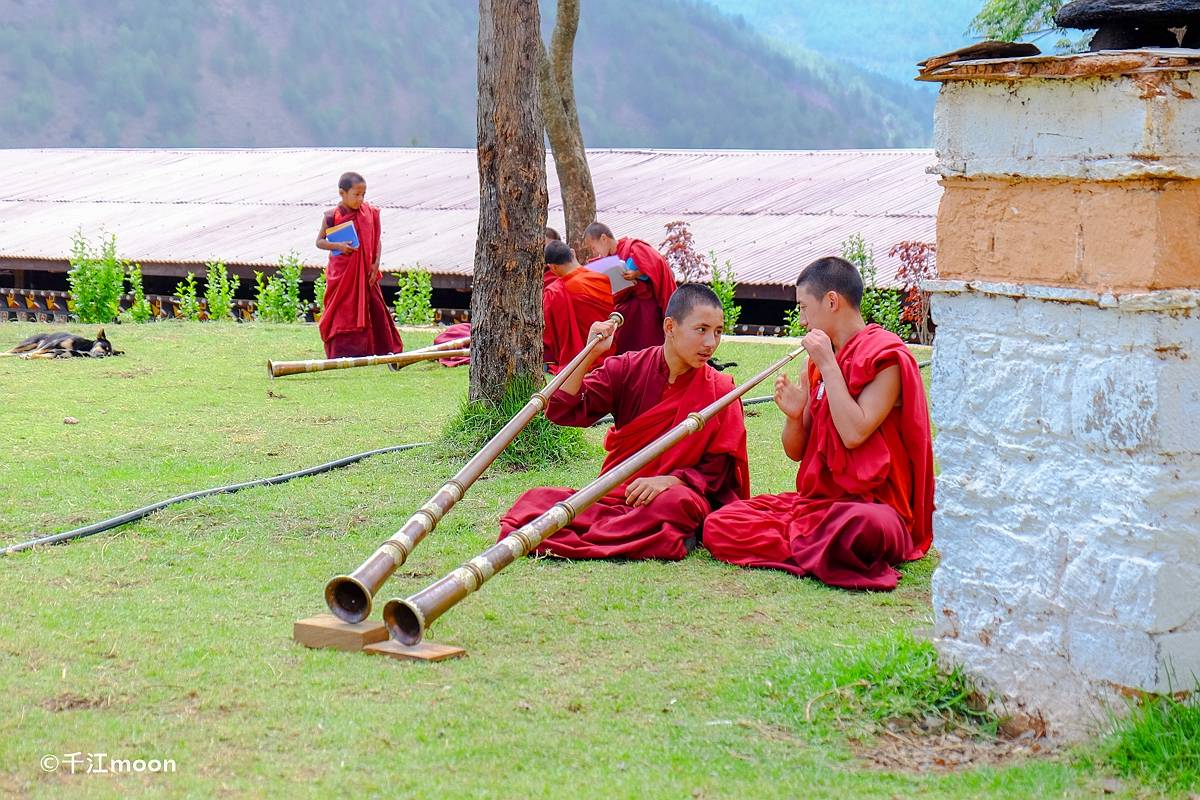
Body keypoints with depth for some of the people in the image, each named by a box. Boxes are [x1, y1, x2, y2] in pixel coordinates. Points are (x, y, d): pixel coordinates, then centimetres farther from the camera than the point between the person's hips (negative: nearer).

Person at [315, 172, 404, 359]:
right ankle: (342, 351, 6)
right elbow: (319, 241, -1)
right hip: (341, 273, -3)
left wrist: (376, 263, -4)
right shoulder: (332, 217, -7)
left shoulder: (370, 213, 1)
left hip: (365, 272, 3)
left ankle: (383, 348, 12)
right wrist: (338, 246, -18)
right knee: (343, 312, 1)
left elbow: (376, 240, 6)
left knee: (373, 307, 5)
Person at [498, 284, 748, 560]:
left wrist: (669, 480, -21)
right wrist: (591, 354, -12)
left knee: (674, 503, -40)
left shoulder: (719, 390, -1)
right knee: (534, 500, -20)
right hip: (615, 493, 2)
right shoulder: (628, 369, 4)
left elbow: (716, 470, -4)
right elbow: (562, 411, -2)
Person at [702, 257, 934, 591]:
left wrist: (827, 365, -14)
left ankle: (805, 552, -14)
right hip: (816, 498, 7)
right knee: (718, 526, -12)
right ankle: (826, 551, -13)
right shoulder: (818, 363, 16)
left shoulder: (886, 358, -6)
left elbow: (854, 433, -21)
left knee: (861, 526, -44)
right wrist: (794, 415, -6)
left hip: (873, 503, -7)